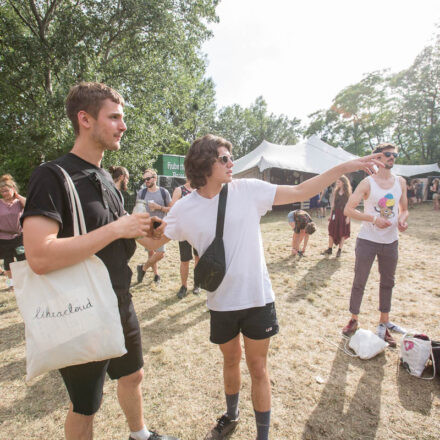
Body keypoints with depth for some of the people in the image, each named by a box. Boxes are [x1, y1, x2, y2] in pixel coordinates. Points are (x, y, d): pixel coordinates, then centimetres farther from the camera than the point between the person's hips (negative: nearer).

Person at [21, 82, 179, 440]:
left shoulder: (105, 178, 8)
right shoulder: (53, 176, -18)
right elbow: (40, 257, -31)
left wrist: (138, 229, 1)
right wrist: (117, 228, -26)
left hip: (120, 306, 8)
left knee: (133, 375, 27)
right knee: (85, 406, 16)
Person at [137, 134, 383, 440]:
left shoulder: (248, 190, -9)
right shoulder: (185, 209, -6)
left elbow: (301, 192, -6)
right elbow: (152, 241, 2)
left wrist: (344, 167, -11)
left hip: (258, 299, -2)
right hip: (221, 302, 2)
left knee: (258, 368, 13)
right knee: (231, 360, 25)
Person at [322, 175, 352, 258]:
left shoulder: (348, 193, -3)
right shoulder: (335, 192, 7)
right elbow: (333, 204, 8)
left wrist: (348, 217, -12)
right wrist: (330, 215, 5)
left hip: (344, 214, -3)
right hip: (335, 213, 3)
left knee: (342, 233, 3)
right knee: (332, 231, 3)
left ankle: (339, 250, 13)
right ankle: (330, 249, 12)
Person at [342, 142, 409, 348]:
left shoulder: (401, 182, 7)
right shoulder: (367, 183, -9)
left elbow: (404, 209, 14)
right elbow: (348, 210, -15)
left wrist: (402, 219, -9)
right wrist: (374, 218, -24)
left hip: (391, 241, 5)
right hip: (368, 240, -5)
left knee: (387, 282, 13)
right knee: (359, 282, 5)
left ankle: (384, 324, 28)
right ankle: (354, 319, 22)